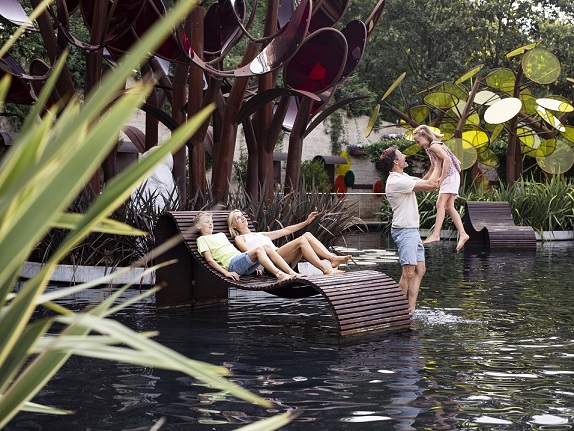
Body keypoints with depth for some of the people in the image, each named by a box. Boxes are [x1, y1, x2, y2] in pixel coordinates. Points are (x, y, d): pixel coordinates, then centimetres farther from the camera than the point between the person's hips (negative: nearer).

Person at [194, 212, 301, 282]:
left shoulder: (221, 235, 36)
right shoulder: (202, 239, 12)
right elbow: (209, 260, 0)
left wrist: (253, 264, 19)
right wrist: (226, 272, -15)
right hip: (232, 263, -7)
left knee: (267, 248, -17)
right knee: (258, 250, -30)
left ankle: (292, 273, -30)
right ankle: (279, 275, -48)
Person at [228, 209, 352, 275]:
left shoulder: (260, 235, 38)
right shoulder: (239, 239, 17)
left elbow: (285, 231, 34)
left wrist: (306, 222, 27)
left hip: (285, 261, 7)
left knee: (307, 235, -13)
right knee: (301, 240, -26)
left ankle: (332, 258, -29)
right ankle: (326, 269, -38)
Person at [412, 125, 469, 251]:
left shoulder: (434, 145, -11)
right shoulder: (429, 149, 19)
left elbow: (447, 159, -25)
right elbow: (433, 170, 26)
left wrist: (441, 178, -23)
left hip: (450, 176, -10)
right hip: (448, 179, 10)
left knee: (440, 203, -16)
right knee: (449, 207, 6)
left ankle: (436, 234, -23)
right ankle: (462, 234, 6)